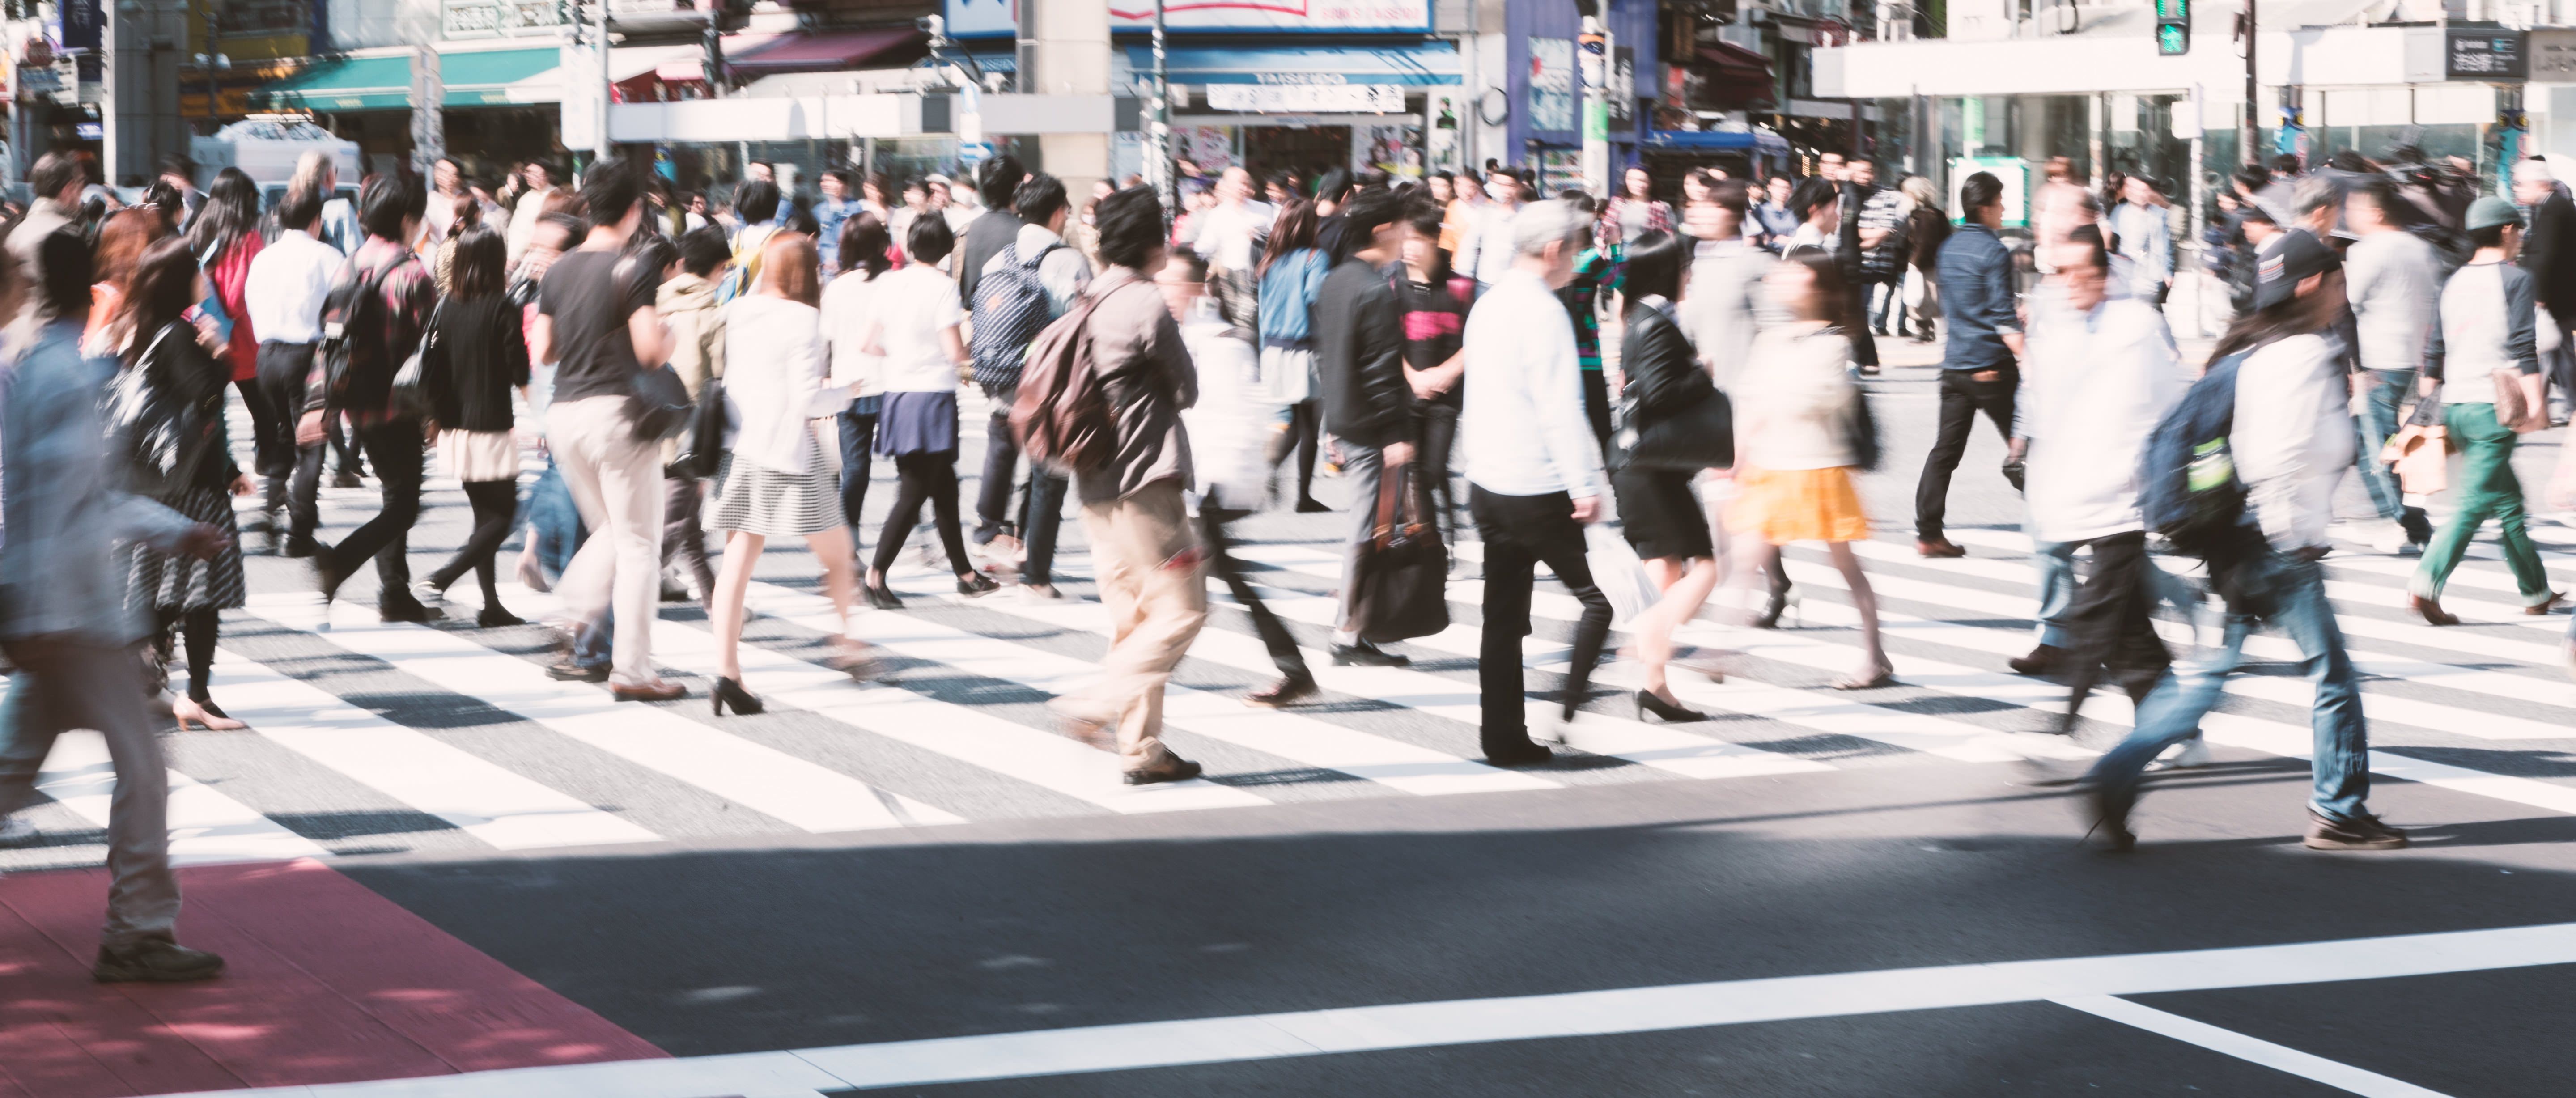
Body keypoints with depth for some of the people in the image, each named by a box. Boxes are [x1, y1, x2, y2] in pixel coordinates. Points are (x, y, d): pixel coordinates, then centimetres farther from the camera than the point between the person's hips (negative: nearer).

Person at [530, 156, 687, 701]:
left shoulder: (559, 271, 8)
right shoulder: (635, 271, -11)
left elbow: (541, 350, 11)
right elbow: (650, 350, -18)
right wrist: (671, 334, 3)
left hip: (563, 412, 7)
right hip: (615, 411, -7)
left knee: (609, 532, 22)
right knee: (638, 543, 1)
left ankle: (573, 625, 2)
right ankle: (631, 670, -1)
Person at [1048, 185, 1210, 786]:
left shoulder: (1089, 303, 9)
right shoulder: (1147, 308, -15)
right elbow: (1186, 391, -5)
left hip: (1097, 482, 9)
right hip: (1144, 479, -9)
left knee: (1131, 616, 11)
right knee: (1180, 609, -4)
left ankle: (1142, 748, 11)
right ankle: (1098, 706, -14)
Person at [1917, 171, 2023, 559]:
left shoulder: (1950, 247, 10)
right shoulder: (1994, 252, -13)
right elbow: (2004, 319, -18)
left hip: (1954, 364, 7)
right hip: (1992, 367, -7)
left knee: (1946, 449, 6)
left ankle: (1928, 533, 2)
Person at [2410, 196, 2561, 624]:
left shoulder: (2454, 283, 15)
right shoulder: (2517, 280, -4)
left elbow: (2434, 352, 17)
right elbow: (2524, 347, -13)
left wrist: (2430, 403, 22)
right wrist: (2535, 402, -16)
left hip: (2455, 405, 7)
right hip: (2495, 406, -7)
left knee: (2508, 500, 17)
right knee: (2475, 501, -10)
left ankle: (2536, 592, 24)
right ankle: (2426, 585, -23)